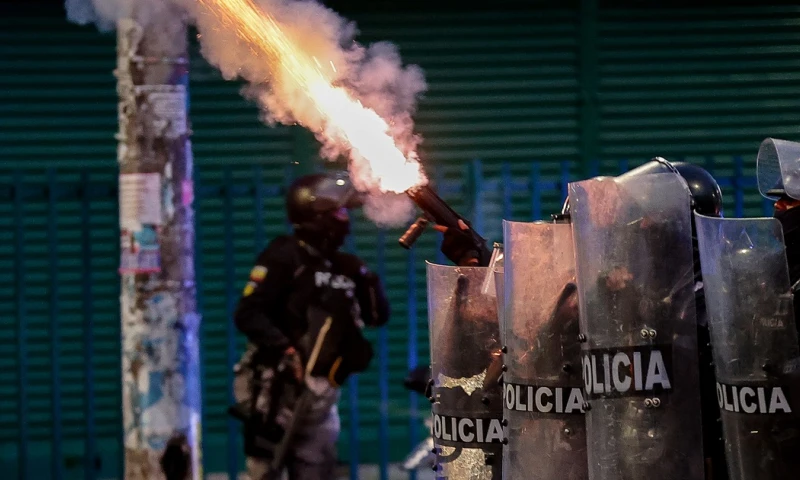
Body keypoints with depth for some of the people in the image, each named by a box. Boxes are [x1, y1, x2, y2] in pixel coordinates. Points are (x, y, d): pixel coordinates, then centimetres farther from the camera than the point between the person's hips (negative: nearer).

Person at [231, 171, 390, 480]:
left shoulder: (343, 267, 14)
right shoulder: (284, 257, -8)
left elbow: (378, 316, 16)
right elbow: (248, 314, -16)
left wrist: (367, 282, -2)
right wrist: (286, 350, -27)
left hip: (319, 393, 8)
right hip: (277, 387, -8)